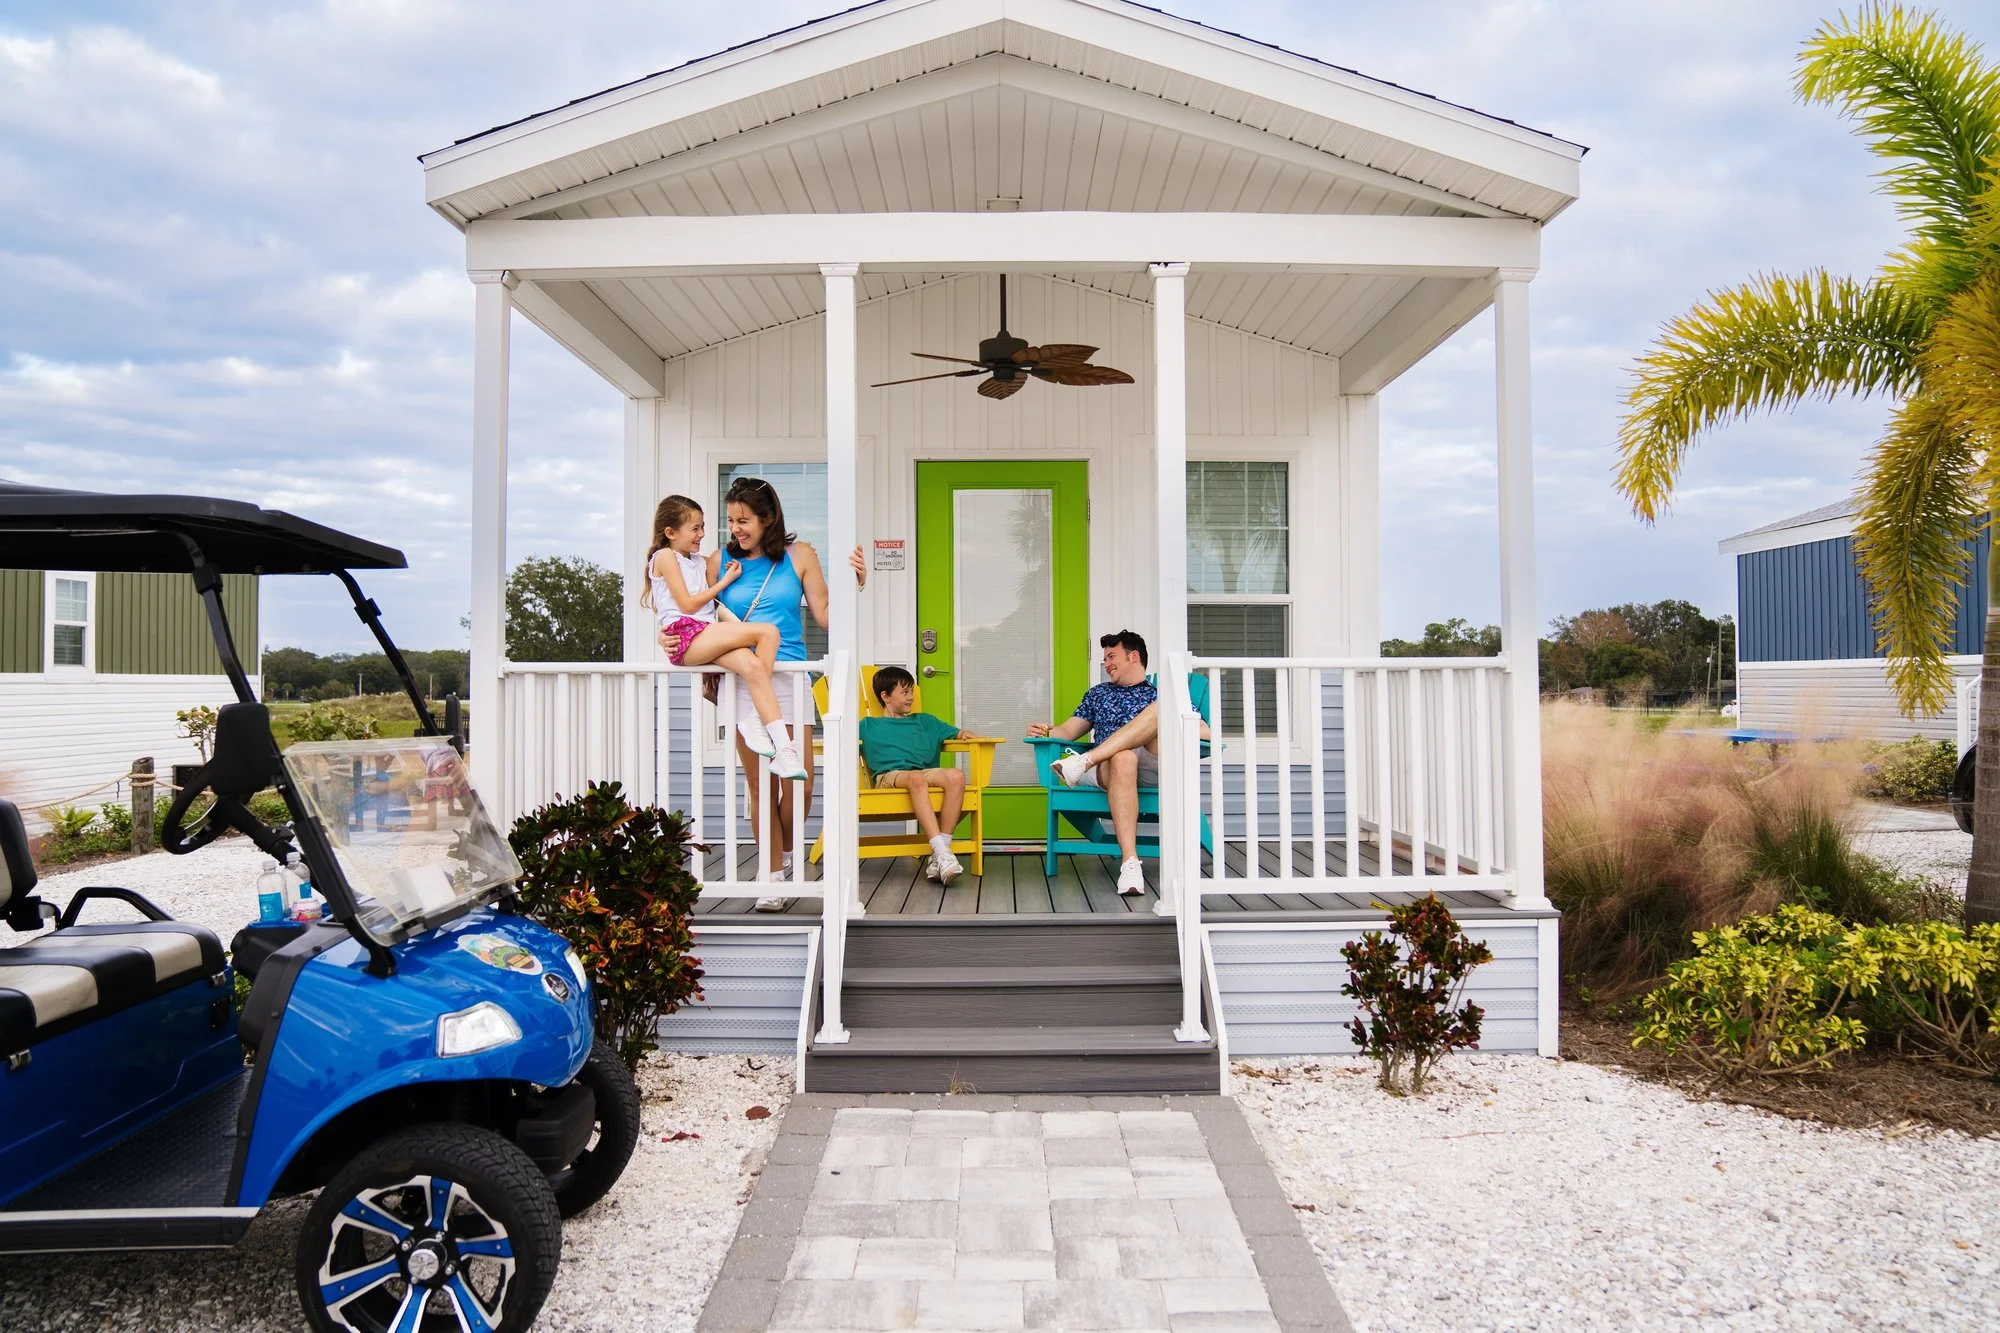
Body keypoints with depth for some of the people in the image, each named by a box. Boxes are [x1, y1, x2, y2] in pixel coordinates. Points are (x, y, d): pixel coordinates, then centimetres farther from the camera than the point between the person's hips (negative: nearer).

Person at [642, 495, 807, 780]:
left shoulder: (701, 562, 28)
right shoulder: (665, 556, 4)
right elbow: (687, 604, -4)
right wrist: (725, 581, 3)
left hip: (707, 639, 7)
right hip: (685, 636, -7)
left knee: (752, 665, -26)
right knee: (768, 632, -23)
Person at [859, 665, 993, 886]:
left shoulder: (924, 721, 33)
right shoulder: (869, 725, 24)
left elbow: (955, 733, 31)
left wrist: (965, 734, 9)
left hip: (925, 773, 4)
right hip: (889, 776, -3)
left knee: (956, 775, -31)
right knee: (916, 778, -40)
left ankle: (938, 858, -36)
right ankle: (941, 852, -50)